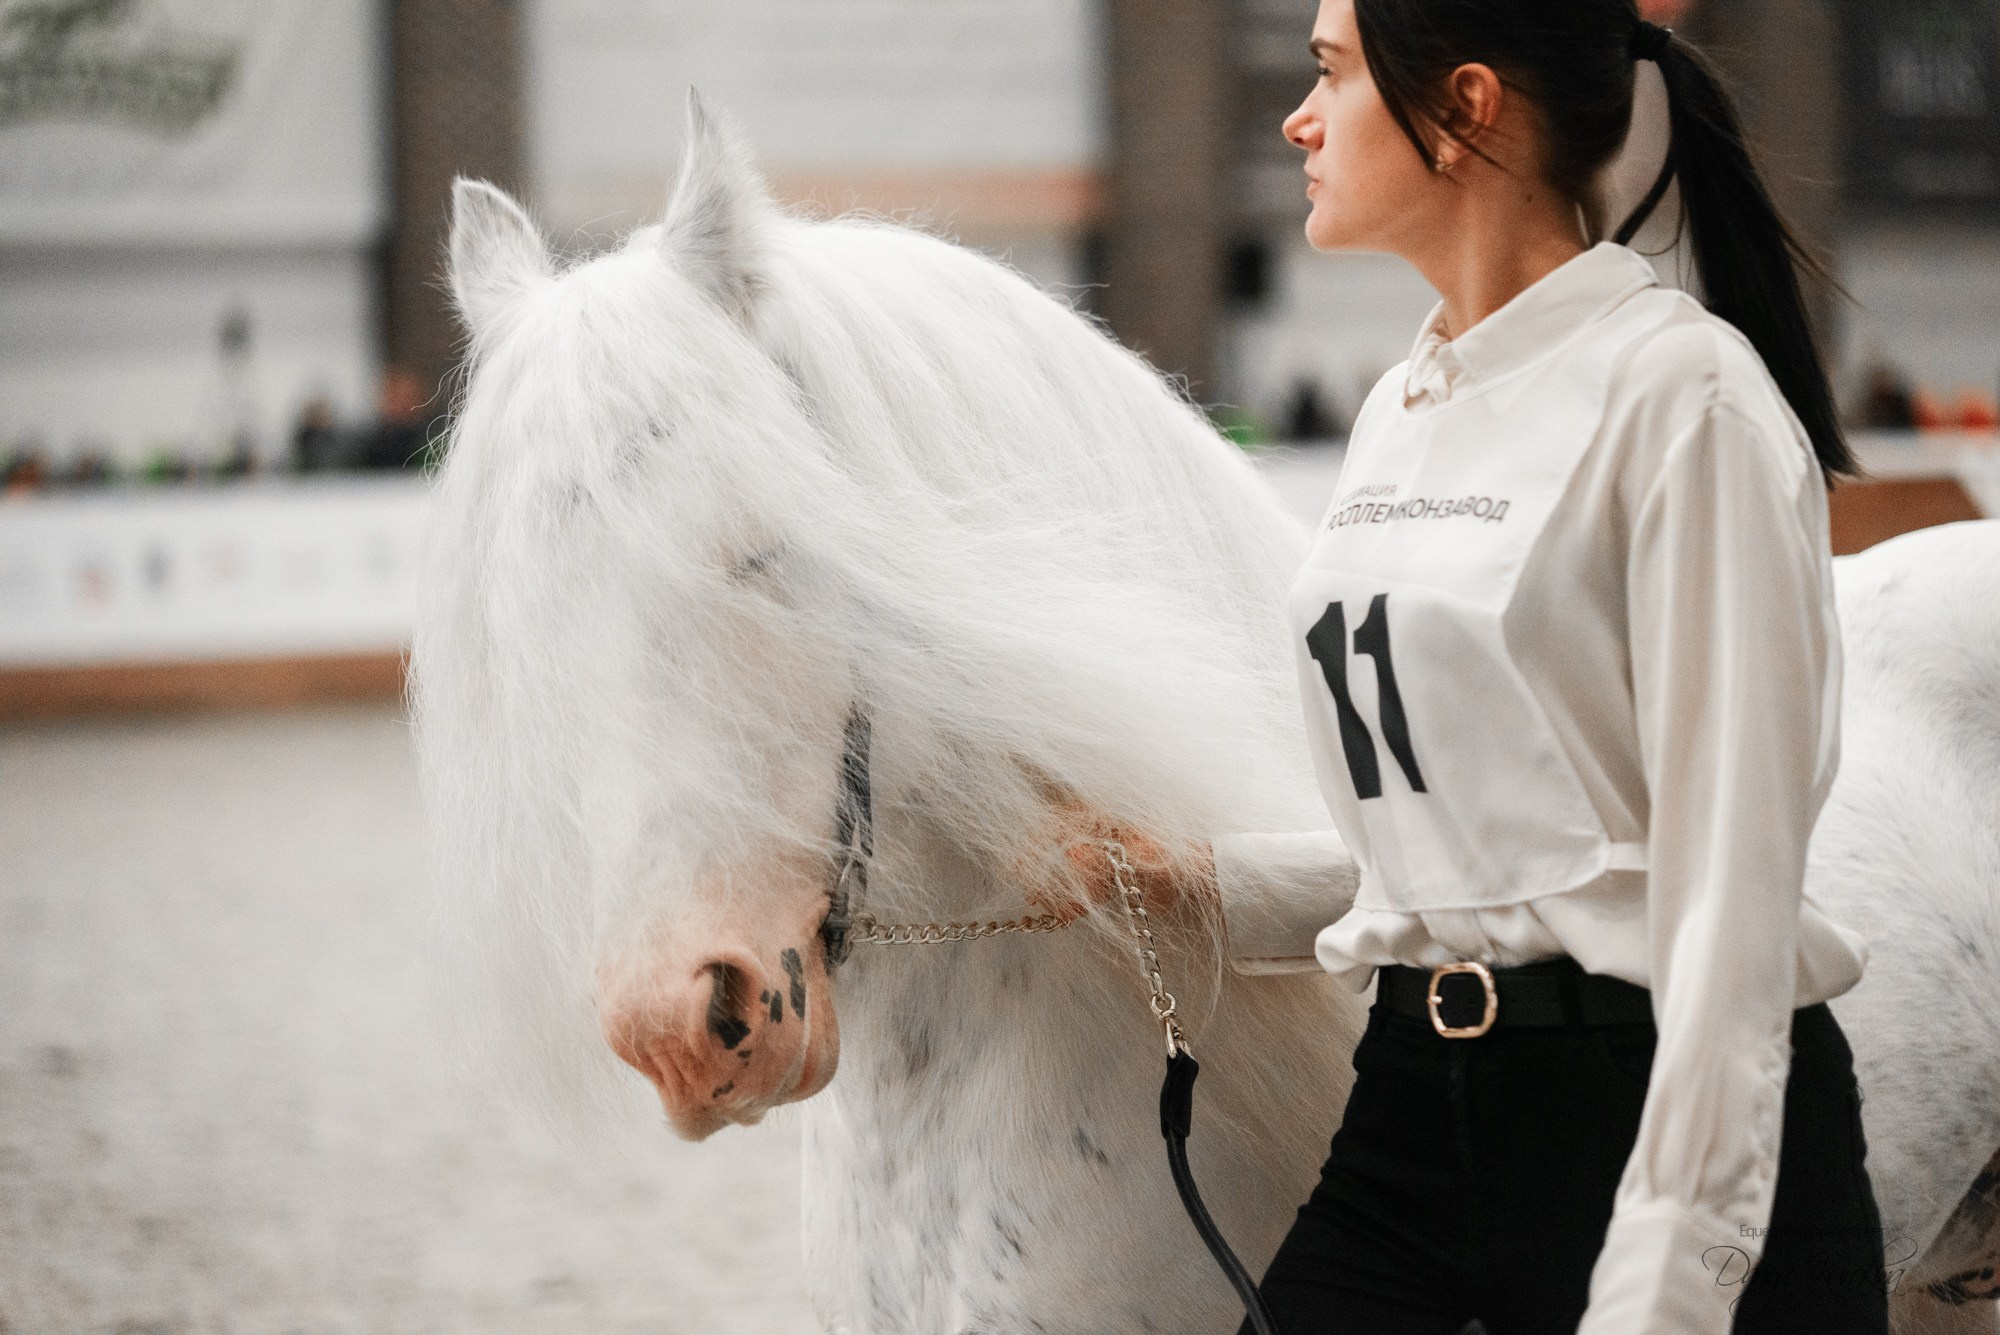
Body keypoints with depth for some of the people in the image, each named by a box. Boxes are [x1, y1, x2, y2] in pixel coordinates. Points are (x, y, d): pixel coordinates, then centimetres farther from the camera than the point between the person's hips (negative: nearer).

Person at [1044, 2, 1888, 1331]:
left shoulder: (1679, 393, -12)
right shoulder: (1401, 412, 13)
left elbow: (1729, 896, -16)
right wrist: (1185, 878, 5)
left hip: (1665, 1118, -7)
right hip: (1411, 1107, 7)